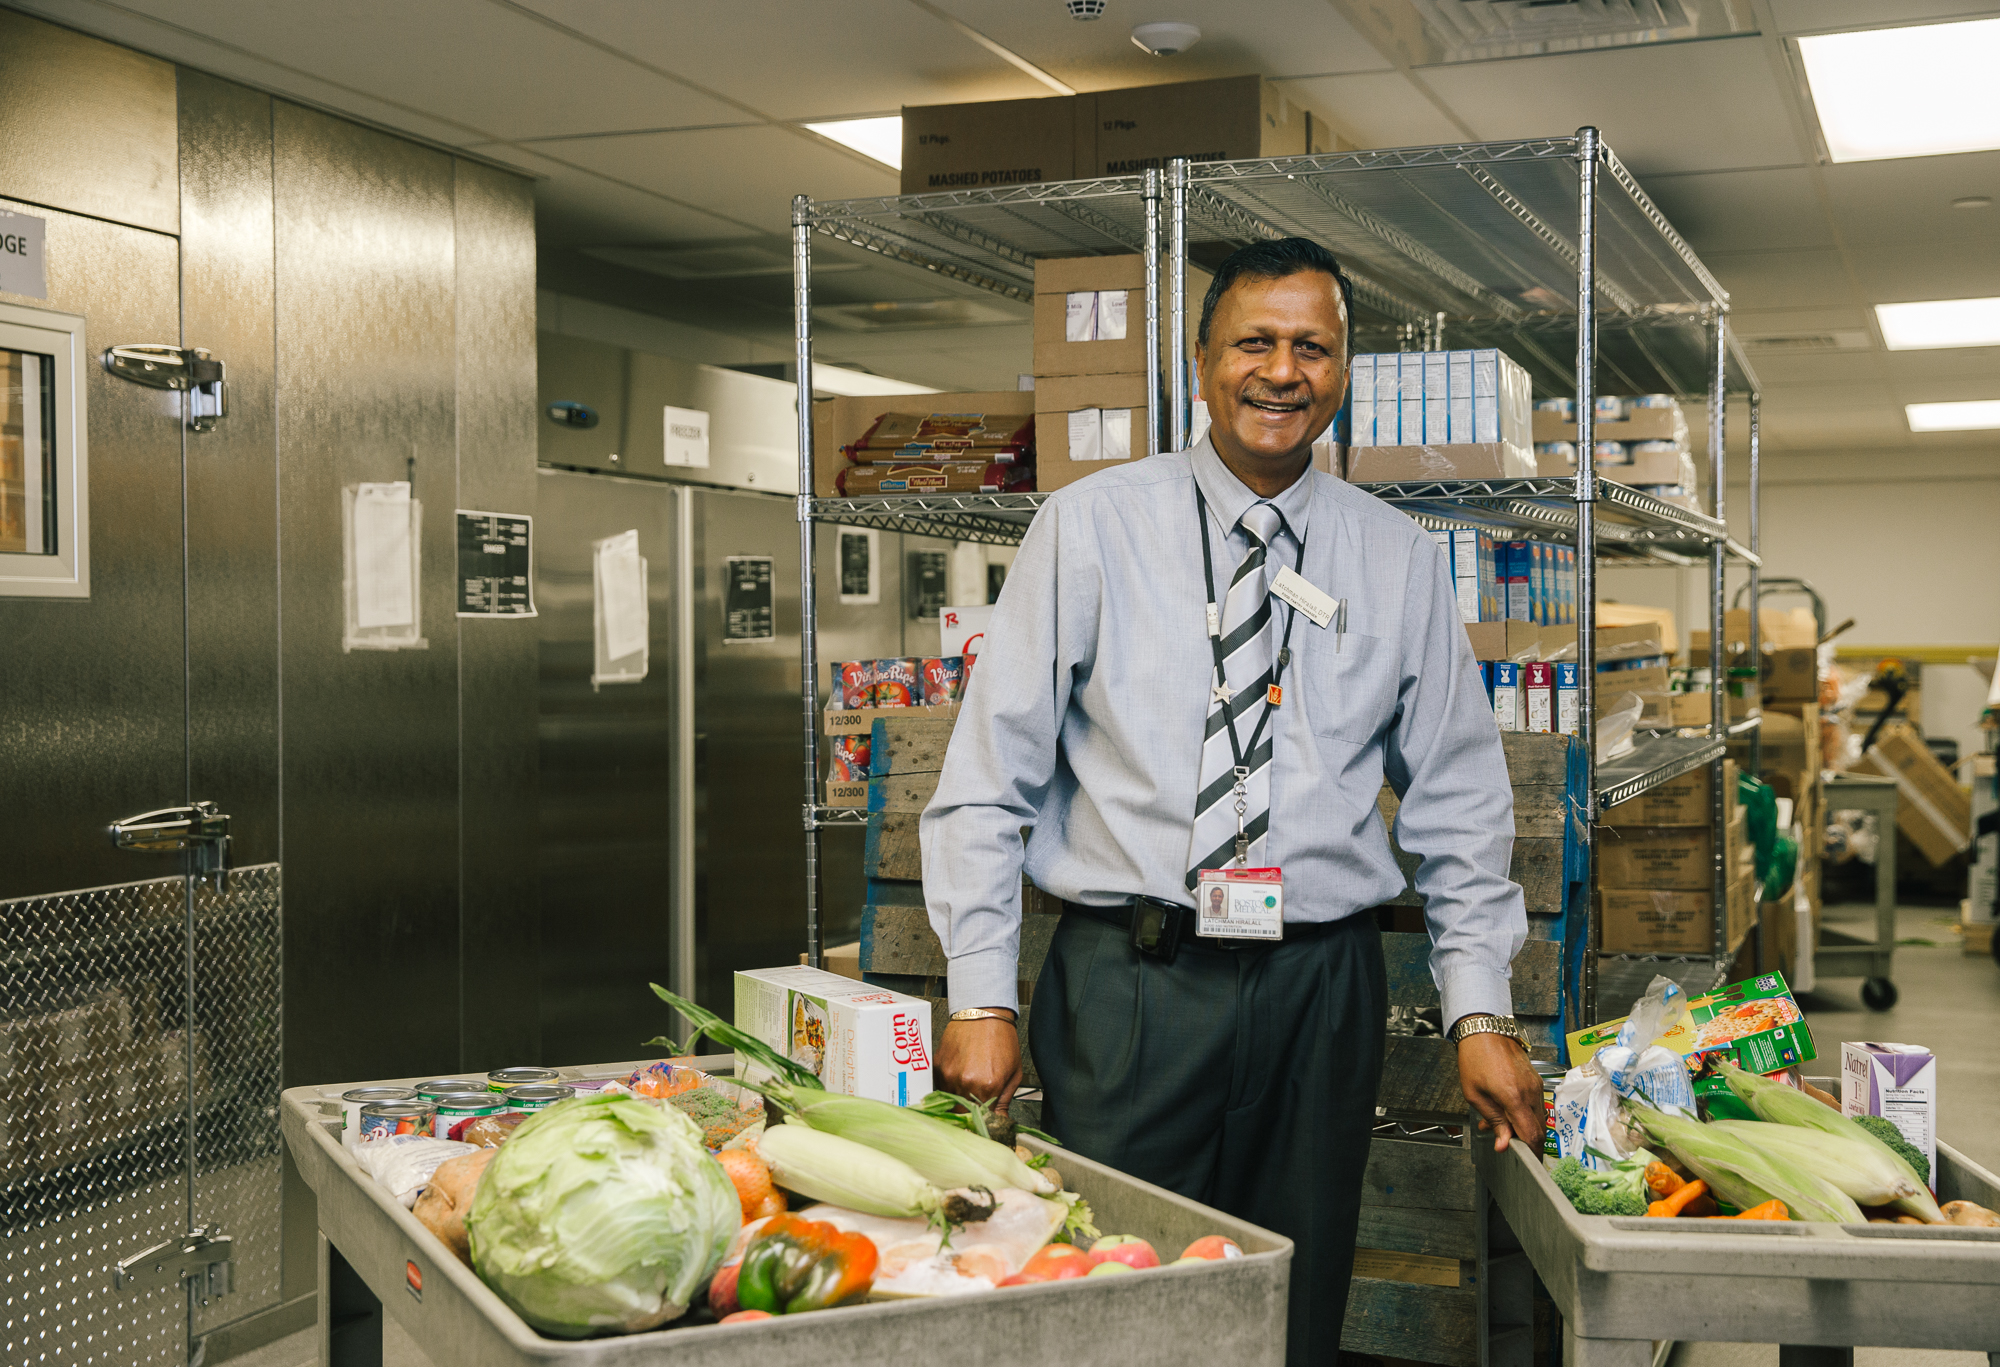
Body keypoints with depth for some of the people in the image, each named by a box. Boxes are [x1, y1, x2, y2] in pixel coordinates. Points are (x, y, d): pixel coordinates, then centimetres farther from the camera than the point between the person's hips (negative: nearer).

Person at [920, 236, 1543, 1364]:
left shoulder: (1402, 560, 8)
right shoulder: (1090, 527, 1)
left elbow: (1460, 801, 12)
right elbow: (992, 772, 0)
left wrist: (1481, 1012, 5)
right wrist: (982, 997, -6)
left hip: (1321, 994, 2)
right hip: (1127, 983, -2)